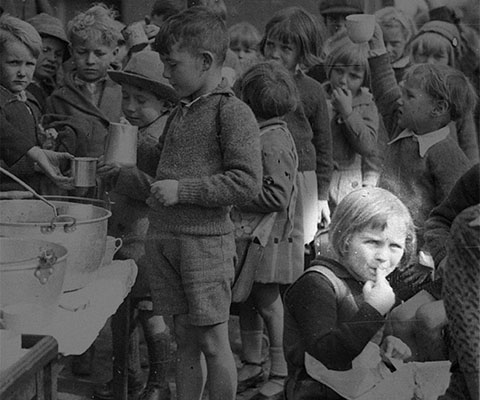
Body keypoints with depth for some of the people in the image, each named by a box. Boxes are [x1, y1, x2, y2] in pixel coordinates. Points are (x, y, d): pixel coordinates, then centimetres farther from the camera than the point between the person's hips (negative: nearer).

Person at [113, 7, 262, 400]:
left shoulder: (233, 112, -9)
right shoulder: (180, 113, 16)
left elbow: (247, 183, -18)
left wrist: (182, 191, -18)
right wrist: (116, 174, 14)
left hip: (206, 241, -7)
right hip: (163, 237, 7)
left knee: (212, 341, 0)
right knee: (185, 339, 12)